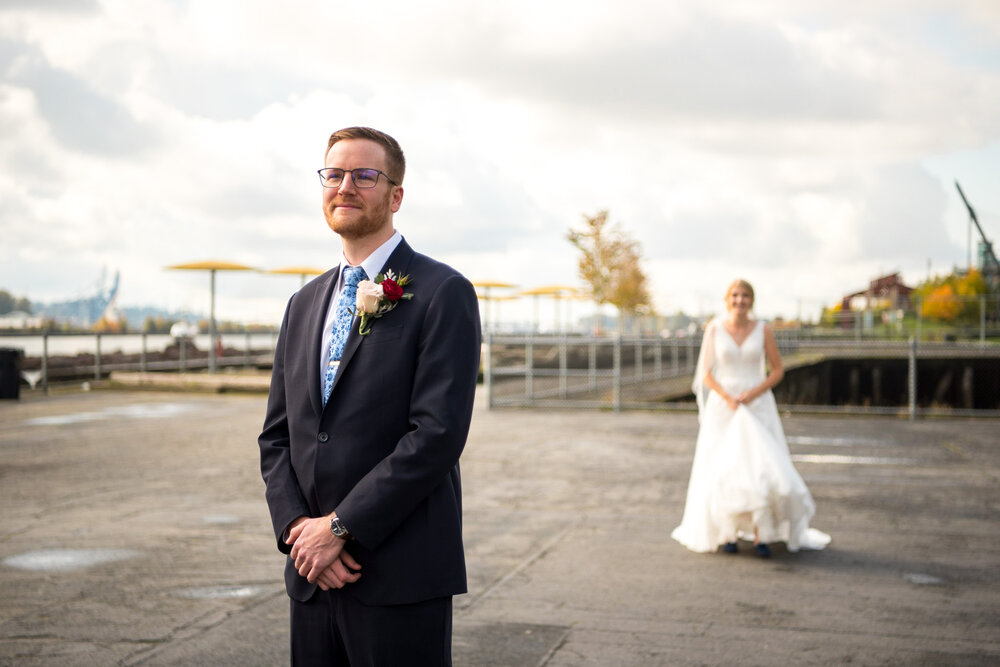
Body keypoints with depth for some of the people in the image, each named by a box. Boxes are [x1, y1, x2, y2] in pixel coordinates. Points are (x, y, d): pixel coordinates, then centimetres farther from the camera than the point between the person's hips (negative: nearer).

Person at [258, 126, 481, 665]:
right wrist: (298, 528, -4)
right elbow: (276, 437, 12)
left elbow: (439, 432, -15)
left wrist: (341, 527, -14)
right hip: (311, 576, 6)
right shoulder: (305, 304, 14)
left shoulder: (442, 293, -6)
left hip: (401, 579, -6)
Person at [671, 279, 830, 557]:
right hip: (722, 408, 0)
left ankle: (761, 536, -4)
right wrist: (728, 398, -13)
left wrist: (753, 393, -10)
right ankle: (728, 534, 11)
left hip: (757, 406, 0)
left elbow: (778, 369, 4)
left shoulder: (763, 330, 0)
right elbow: (706, 372, 1)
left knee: (761, 466, -9)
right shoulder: (714, 329, -1)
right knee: (723, 469, 0)